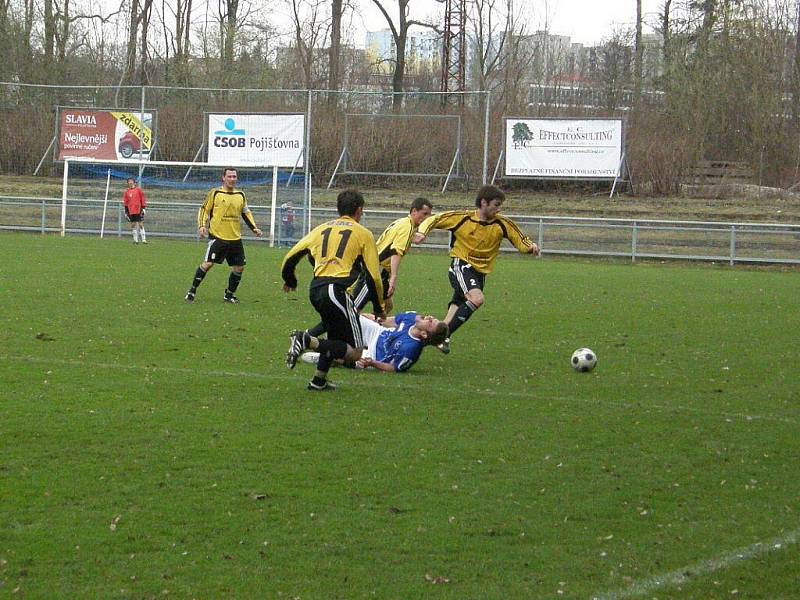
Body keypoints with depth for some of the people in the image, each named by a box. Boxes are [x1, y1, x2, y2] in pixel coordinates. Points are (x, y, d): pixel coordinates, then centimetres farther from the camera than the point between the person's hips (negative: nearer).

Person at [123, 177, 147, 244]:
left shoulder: (138, 190, 1)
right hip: (131, 211, 4)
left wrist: (143, 208, -6)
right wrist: (126, 211, 12)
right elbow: (125, 202, 15)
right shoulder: (127, 192, 11)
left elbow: (143, 199, 0)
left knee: (141, 224, -6)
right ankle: (135, 239, 11)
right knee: (133, 225, 5)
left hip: (138, 210, -4)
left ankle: (143, 239, -6)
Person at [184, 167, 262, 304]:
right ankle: (192, 291, -1)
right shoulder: (215, 193, -1)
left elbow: (246, 213, 22)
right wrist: (202, 226, -10)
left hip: (235, 238, 5)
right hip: (217, 236, -5)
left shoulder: (241, 195, 12)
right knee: (207, 263, -13)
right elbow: (204, 210, 3)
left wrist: (254, 228, 13)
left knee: (239, 267, 4)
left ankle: (229, 295, 21)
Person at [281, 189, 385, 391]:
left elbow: (291, 257, 18)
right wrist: (379, 308, 16)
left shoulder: (322, 229, 19)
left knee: (336, 338, 29)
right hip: (337, 290, -6)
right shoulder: (363, 234, 7)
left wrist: (289, 281, 38)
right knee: (355, 352, -3)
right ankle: (308, 341, -21)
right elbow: (373, 276, 3)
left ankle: (319, 380, 24)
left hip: (315, 290, 7)